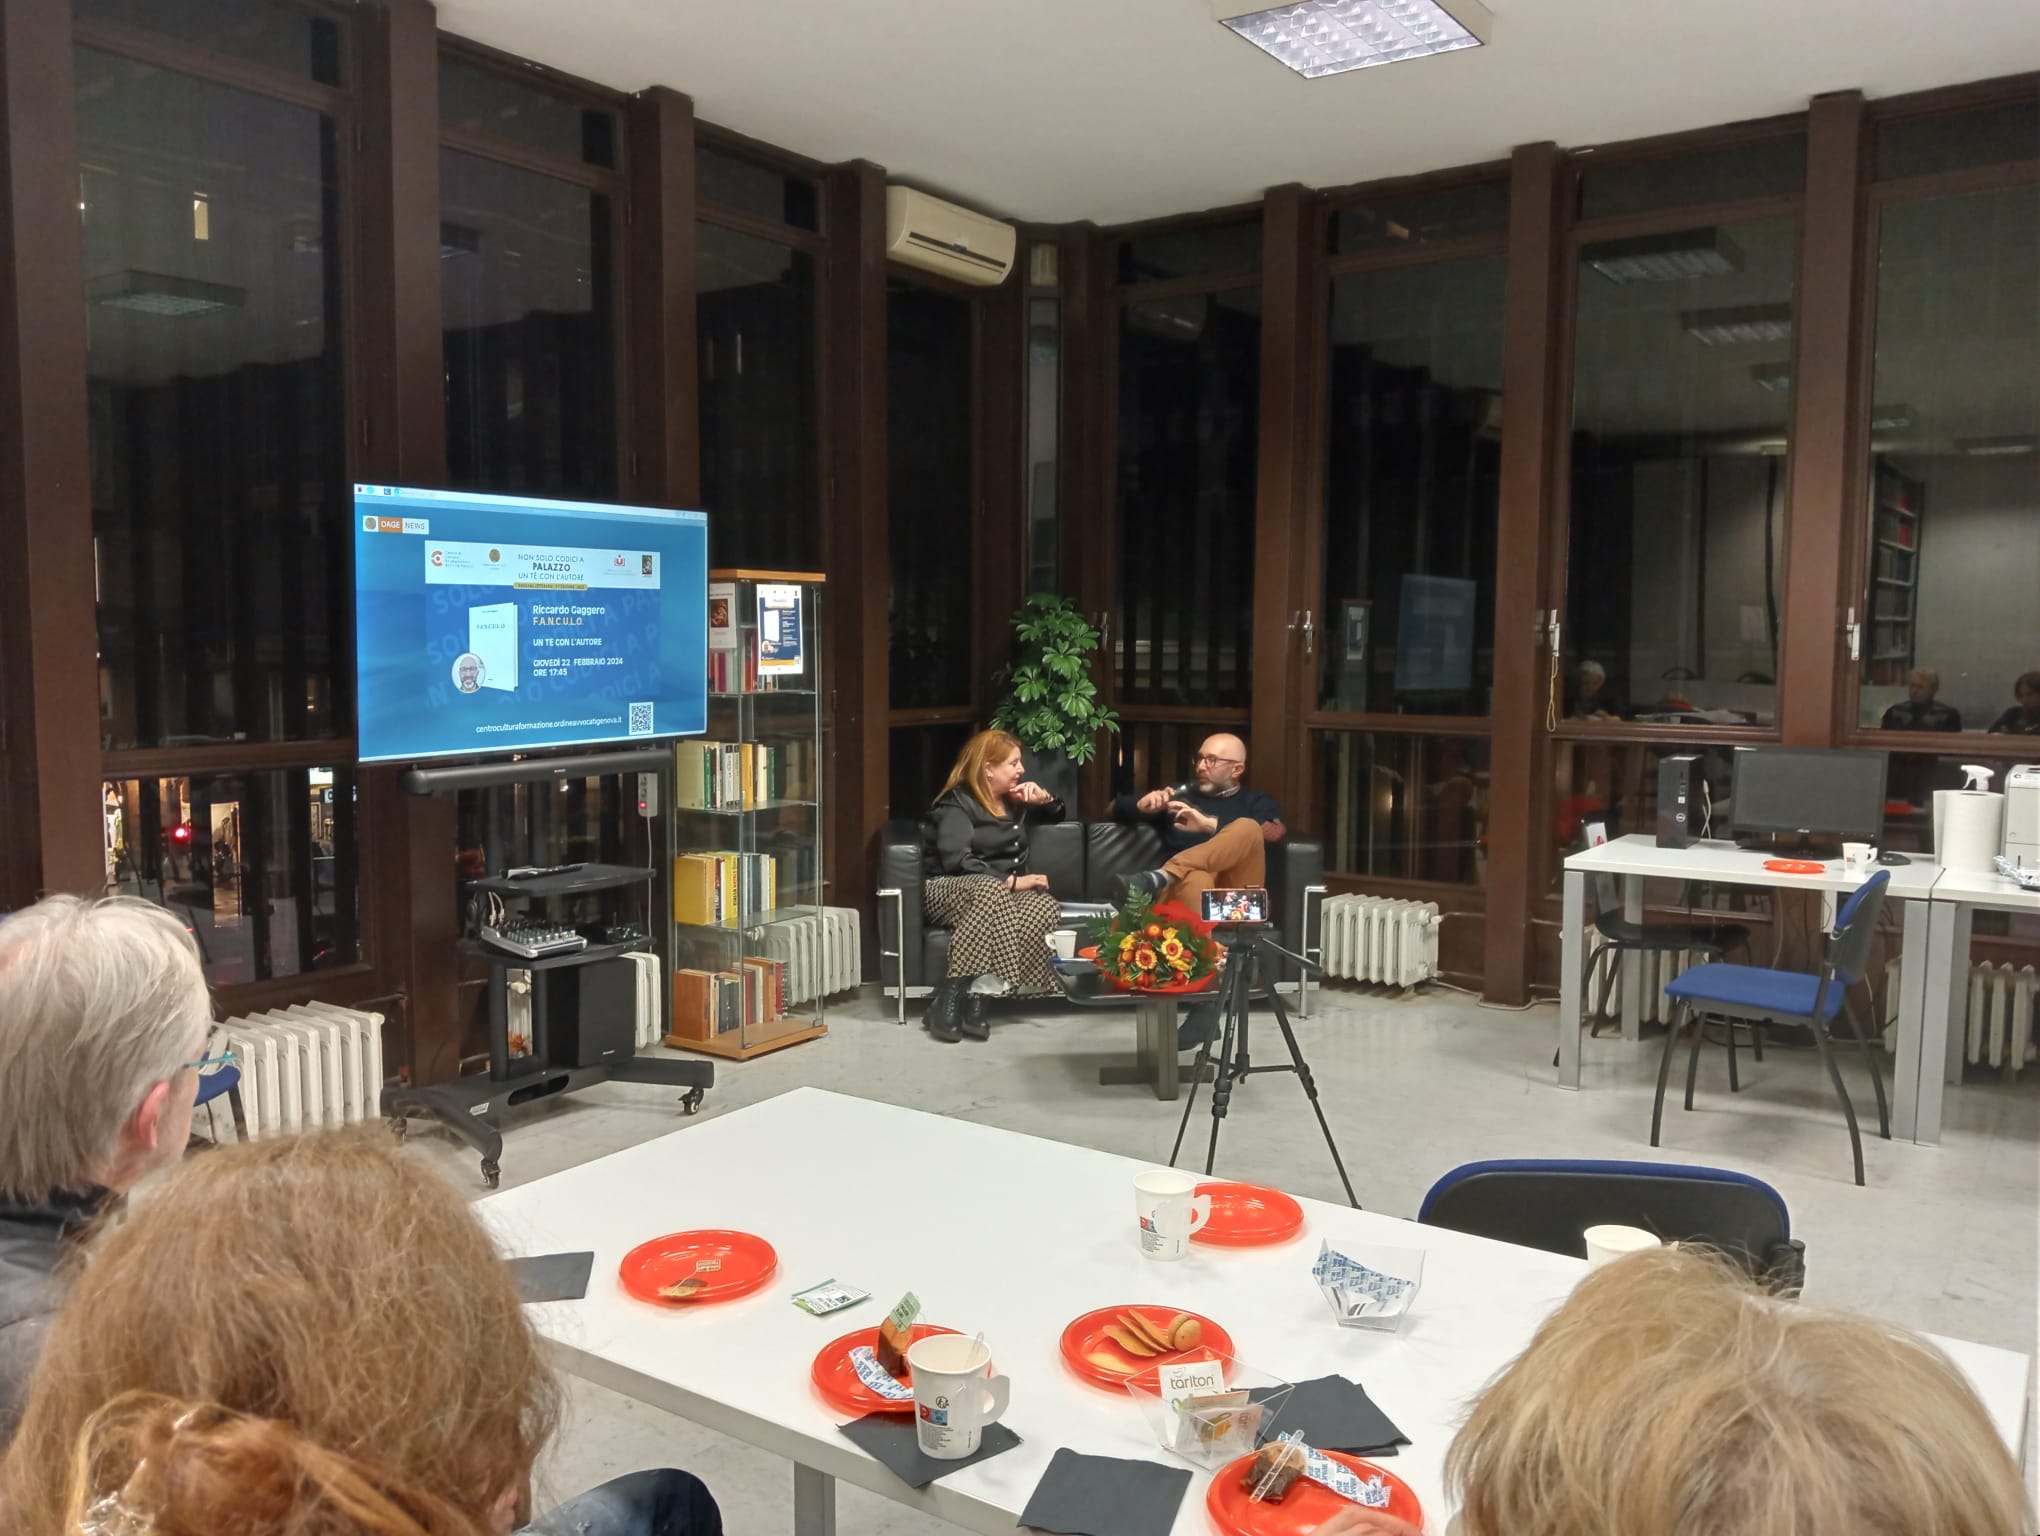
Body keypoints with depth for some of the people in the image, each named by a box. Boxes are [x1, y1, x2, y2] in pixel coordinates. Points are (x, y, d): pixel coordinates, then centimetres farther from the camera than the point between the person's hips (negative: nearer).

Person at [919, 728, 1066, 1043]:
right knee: (990, 890, -43)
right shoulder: (957, 803, -7)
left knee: (1046, 906, -30)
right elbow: (957, 861, -22)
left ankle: (972, 995, -39)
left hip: (1004, 891, 6)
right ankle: (950, 995, -43)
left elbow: (1057, 816, 34)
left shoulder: (1014, 799, 17)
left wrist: (1044, 799, 10)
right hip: (951, 890, -6)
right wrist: (1010, 881, -27)